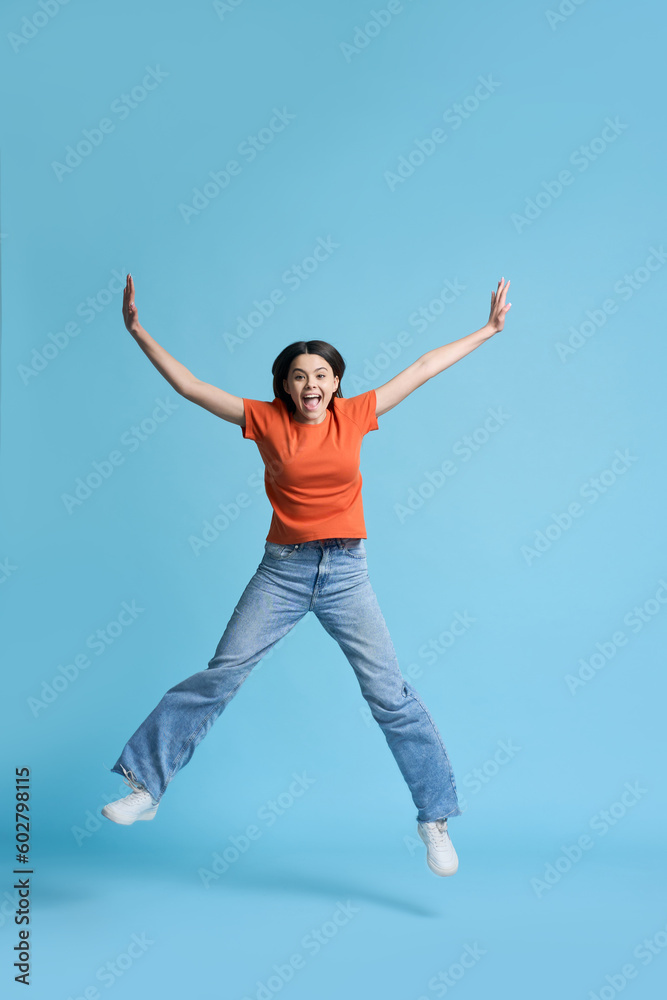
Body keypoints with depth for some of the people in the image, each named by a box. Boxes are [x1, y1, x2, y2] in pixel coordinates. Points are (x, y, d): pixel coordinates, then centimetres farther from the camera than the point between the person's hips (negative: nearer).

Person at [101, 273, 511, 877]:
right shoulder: (266, 420, -1)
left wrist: (489, 329, 10)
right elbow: (190, 386, -1)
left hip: (346, 572, 0)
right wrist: (138, 331, -4)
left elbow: (422, 370, 6)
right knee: (219, 676, -2)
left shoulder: (355, 416, 1)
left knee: (390, 694, -1)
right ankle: (146, 787, 11)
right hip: (282, 571, 0)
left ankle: (435, 819, 12)